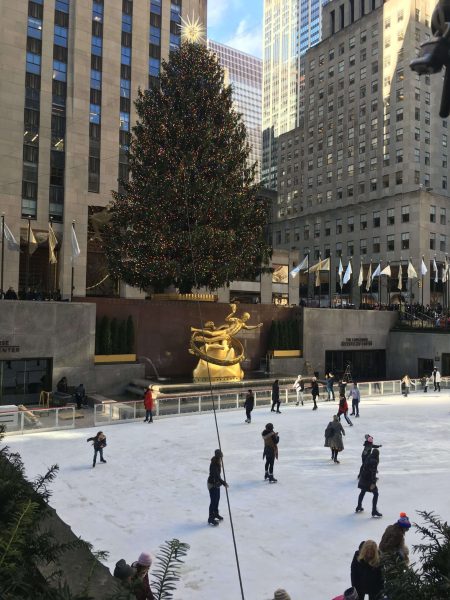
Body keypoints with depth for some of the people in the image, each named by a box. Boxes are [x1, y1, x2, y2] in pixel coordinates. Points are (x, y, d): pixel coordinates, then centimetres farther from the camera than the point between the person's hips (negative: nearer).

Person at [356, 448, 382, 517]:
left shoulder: (368, 458, 4)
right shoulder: (374, 461, -21)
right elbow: (373, 472, -24)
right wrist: (373, 483, -25)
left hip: (363, 478, 9)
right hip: (368, 480, -9)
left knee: (363, 492, 25)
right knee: (375, 493, 0)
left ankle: (358, 507, 38)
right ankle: (374, 512, 0)